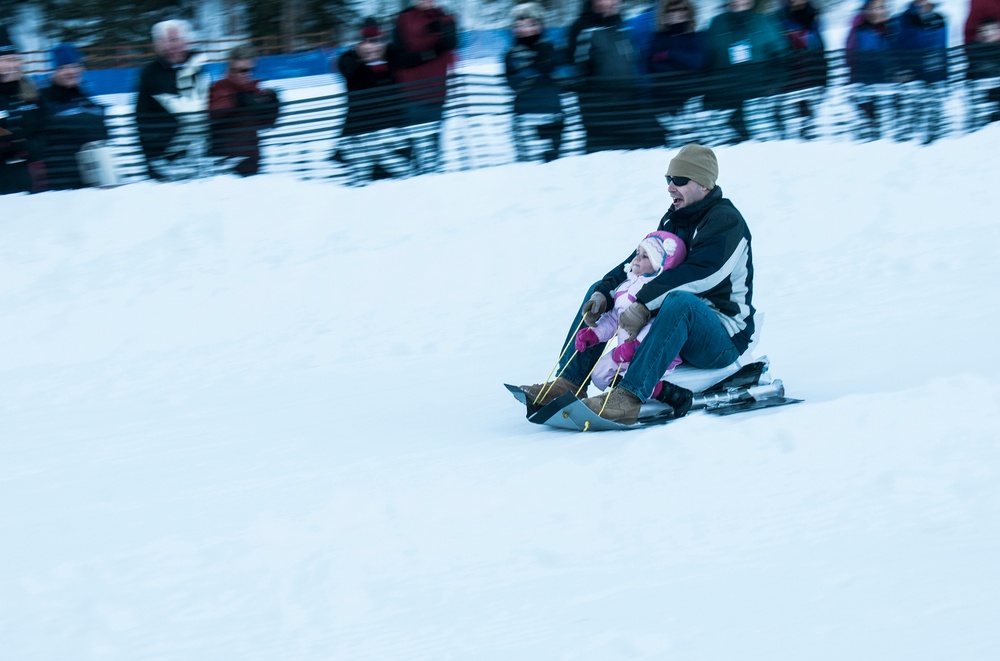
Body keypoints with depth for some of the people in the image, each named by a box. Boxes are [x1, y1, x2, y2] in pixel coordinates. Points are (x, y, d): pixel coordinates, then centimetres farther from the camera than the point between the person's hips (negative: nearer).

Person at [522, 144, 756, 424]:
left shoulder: (725, 221, -15)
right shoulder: (674, 219, 12)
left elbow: (697, 273, -31)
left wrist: (644, 306, -38)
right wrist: (604, 292, -10)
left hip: (725, 338, -9)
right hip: (681, 326, 9)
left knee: (680, 301, -41)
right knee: (599, 292, 8)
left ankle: (630, 396, -50)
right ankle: (570, 381, -6)